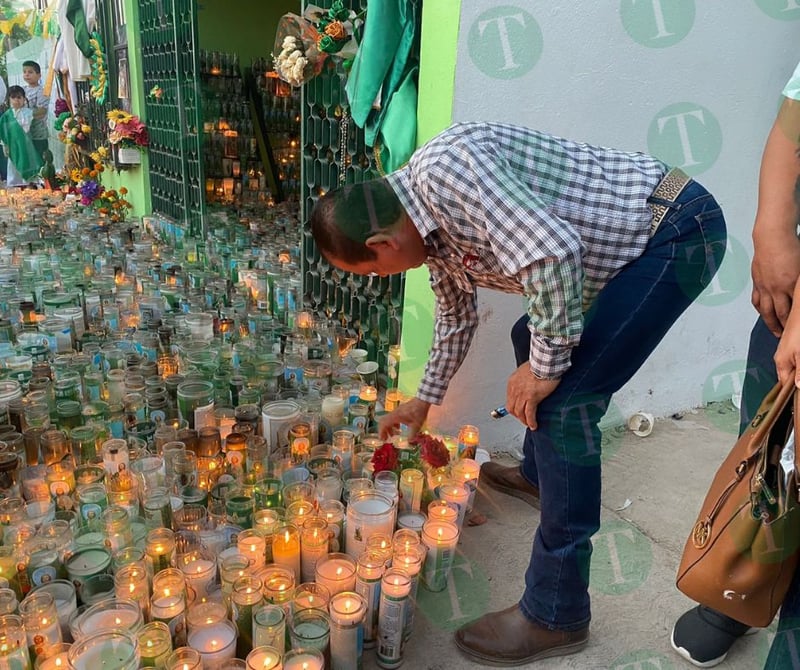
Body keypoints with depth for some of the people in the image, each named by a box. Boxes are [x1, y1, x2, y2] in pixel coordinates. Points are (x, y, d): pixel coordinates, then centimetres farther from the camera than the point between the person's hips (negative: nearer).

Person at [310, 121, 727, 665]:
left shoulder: (443, 168, -24)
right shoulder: (428, 220, 7)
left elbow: (553, 252, -35)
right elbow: (456, 312, 22)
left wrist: (548, 363, -20)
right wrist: (424, 400, 33)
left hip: (679, 231, -10)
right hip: (635, 240, 10)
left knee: (562, 401, -15)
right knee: (533, 337, 23)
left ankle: (556, 617, -2)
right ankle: (538, 474, 44)